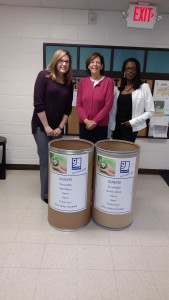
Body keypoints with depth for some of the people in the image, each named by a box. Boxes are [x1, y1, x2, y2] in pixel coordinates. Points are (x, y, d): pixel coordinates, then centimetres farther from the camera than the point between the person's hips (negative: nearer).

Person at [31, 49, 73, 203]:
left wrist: (60, 127, -3)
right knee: (46, 160, 0)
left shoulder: (69, 83, 6)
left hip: (58, 128, 4)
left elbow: (68, 108, 6)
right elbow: (38, 104, -14)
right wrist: (46, 126, -14)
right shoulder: (44, 76, -8)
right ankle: (46, 194, 16)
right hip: (41, 126, -4)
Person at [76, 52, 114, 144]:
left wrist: (95, 121, -11)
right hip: (84, 125, 3)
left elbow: (108, 105, -9)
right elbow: (79, 104, 3)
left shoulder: (108, 81, -4)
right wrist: (86, 120, -10)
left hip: (101, 126, -2)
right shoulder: (83, 81, 5)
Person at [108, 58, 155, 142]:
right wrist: (110, 127, 0)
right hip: (117, 127, 5)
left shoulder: (143, 87, -4)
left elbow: (150, 111, -7)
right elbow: (113, 110, 8)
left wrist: (133, 122, -12)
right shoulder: (118, 89, 9)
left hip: (130, 128, -4)